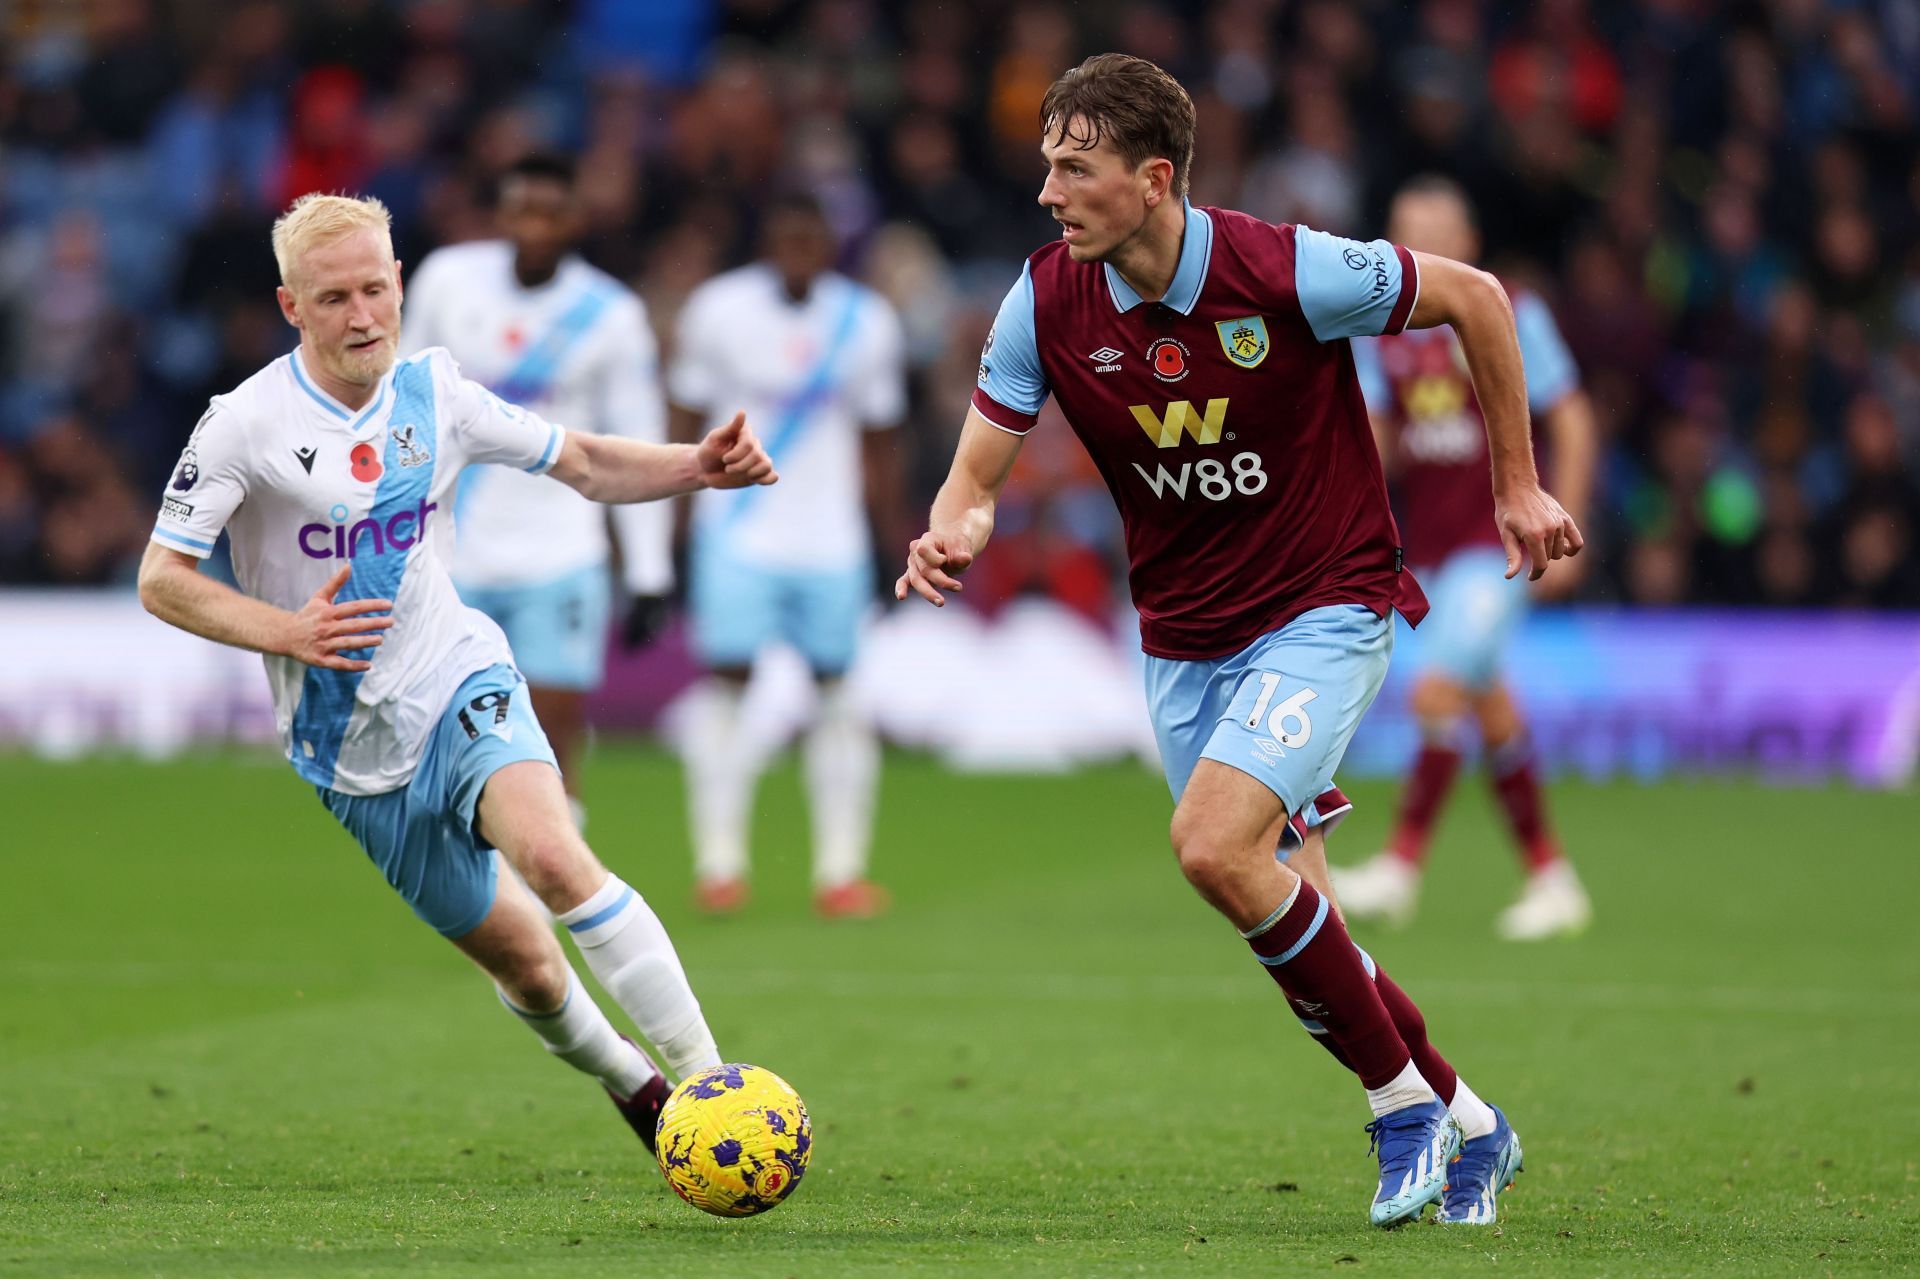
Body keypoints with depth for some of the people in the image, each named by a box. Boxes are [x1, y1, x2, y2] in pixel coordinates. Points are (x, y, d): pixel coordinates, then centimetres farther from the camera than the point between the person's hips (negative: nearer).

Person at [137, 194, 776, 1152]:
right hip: (355, 754, 0)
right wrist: (287, 632, -25)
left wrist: (698, 465, -6)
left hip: (460, 686, 1)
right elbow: (161, 581, -10)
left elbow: (584, 464, 12)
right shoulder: (246, 424, -11)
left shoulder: (434, 392, 1)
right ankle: (631, 1083, 35)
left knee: (552, 856, -30)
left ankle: (709, 1083, -29)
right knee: (526, 968, 4)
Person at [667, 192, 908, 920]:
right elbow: (684, 419, 5)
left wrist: (893, 529, 13)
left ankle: (840, 870, 5)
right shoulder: (718, 311, -3)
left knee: (838, 691, 0)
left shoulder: (867, 323, 4)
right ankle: (718, 864, 2)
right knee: (727, 677, -6)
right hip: (737, 534, -2)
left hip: (832, 540, 2)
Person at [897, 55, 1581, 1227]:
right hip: (1186, 638, 5)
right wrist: (954, 534, -27)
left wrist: (1519, 487, -1)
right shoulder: (1048, 303, -9)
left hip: (1325, 610, -5)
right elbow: (979, 476, -2)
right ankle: (1462, 1125, 26)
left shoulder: (1285, 272, -21)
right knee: (1292, 926, 4)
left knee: (1215, 846, -25)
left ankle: (1405, 1105, -7)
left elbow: (1474, 298, -7)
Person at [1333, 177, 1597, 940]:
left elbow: (1572, 421, -4)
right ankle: (1552, 881, 17)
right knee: (1490, 711, 8)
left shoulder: (1509, 317, -7)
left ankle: (1399, 870, -14)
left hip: (1496, 543, -5)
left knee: (1439, 692, -16)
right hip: (1428, 547, 5)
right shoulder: (1379, 327, 6)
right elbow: (1373, 439, 12)